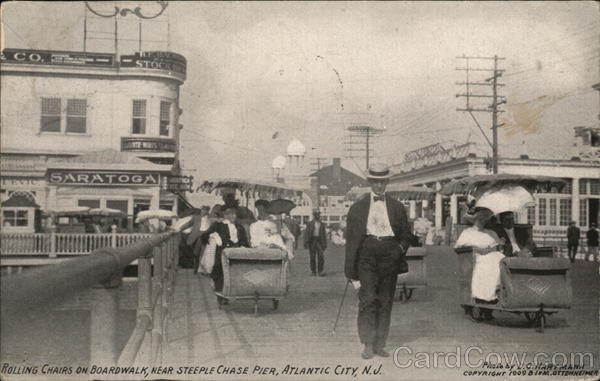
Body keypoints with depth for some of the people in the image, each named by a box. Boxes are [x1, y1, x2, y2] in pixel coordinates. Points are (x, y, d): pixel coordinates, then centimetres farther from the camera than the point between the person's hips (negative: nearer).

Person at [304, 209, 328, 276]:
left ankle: (320, 271, -4)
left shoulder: (322, 224, 12)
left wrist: (324, 244, 7)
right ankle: (313, 272, 8)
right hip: (312, 240, -1)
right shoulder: (309, 223, 5)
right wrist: (306, 243, -7)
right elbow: (306, 233, 1)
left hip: (319, 241, 1)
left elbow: (324, 234, 13)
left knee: (321, 256, -10)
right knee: (312, 257, 1)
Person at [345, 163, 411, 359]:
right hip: (366, 256, -2)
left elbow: (404, 236, 19)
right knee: (367, 300, -10)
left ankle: (380, 345, 11)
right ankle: (367, 345, -5)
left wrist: (400, 248, -3)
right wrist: (352, 270, -1)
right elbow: (351, 239, 5)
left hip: (389, 257, 2)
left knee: (385, 303, 3)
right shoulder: (357, 208, 8)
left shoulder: (397, 207, 13)